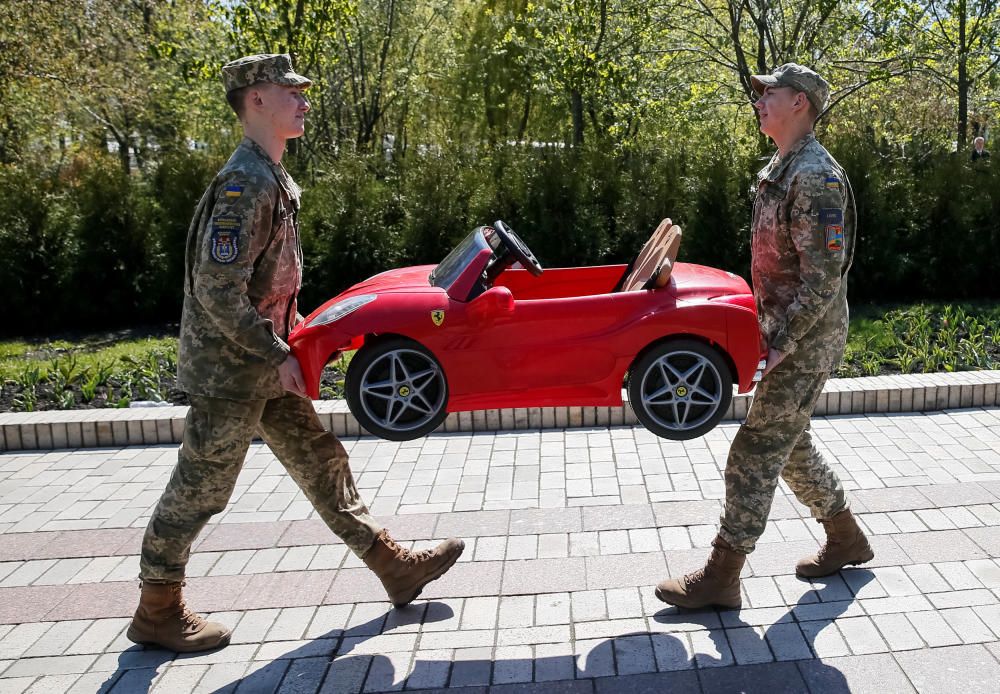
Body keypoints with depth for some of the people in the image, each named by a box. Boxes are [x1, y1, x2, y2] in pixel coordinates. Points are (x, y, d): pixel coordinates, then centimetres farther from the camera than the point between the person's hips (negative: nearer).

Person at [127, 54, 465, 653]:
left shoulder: (272, 177, 10)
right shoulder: (245, 183, -21)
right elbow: (217, 290, -25)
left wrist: (292, 333, 14)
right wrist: (277, 356, -20)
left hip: (264, 362, 9)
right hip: (230, 365, -9)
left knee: (322, 462, 12)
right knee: (200, 489, 4)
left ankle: (395, 566, 22)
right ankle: (157, 613, 23)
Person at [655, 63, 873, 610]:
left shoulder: (816, 176, -19)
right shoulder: (778, 169, 12)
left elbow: (824, 278, -23)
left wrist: (782, 344, -22)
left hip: (807, 339, -10)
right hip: (785, 330, 10)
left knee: (756, 452, -6)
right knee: (788, 443, 18)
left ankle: (720, 577, 3)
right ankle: (845, 539, 35)